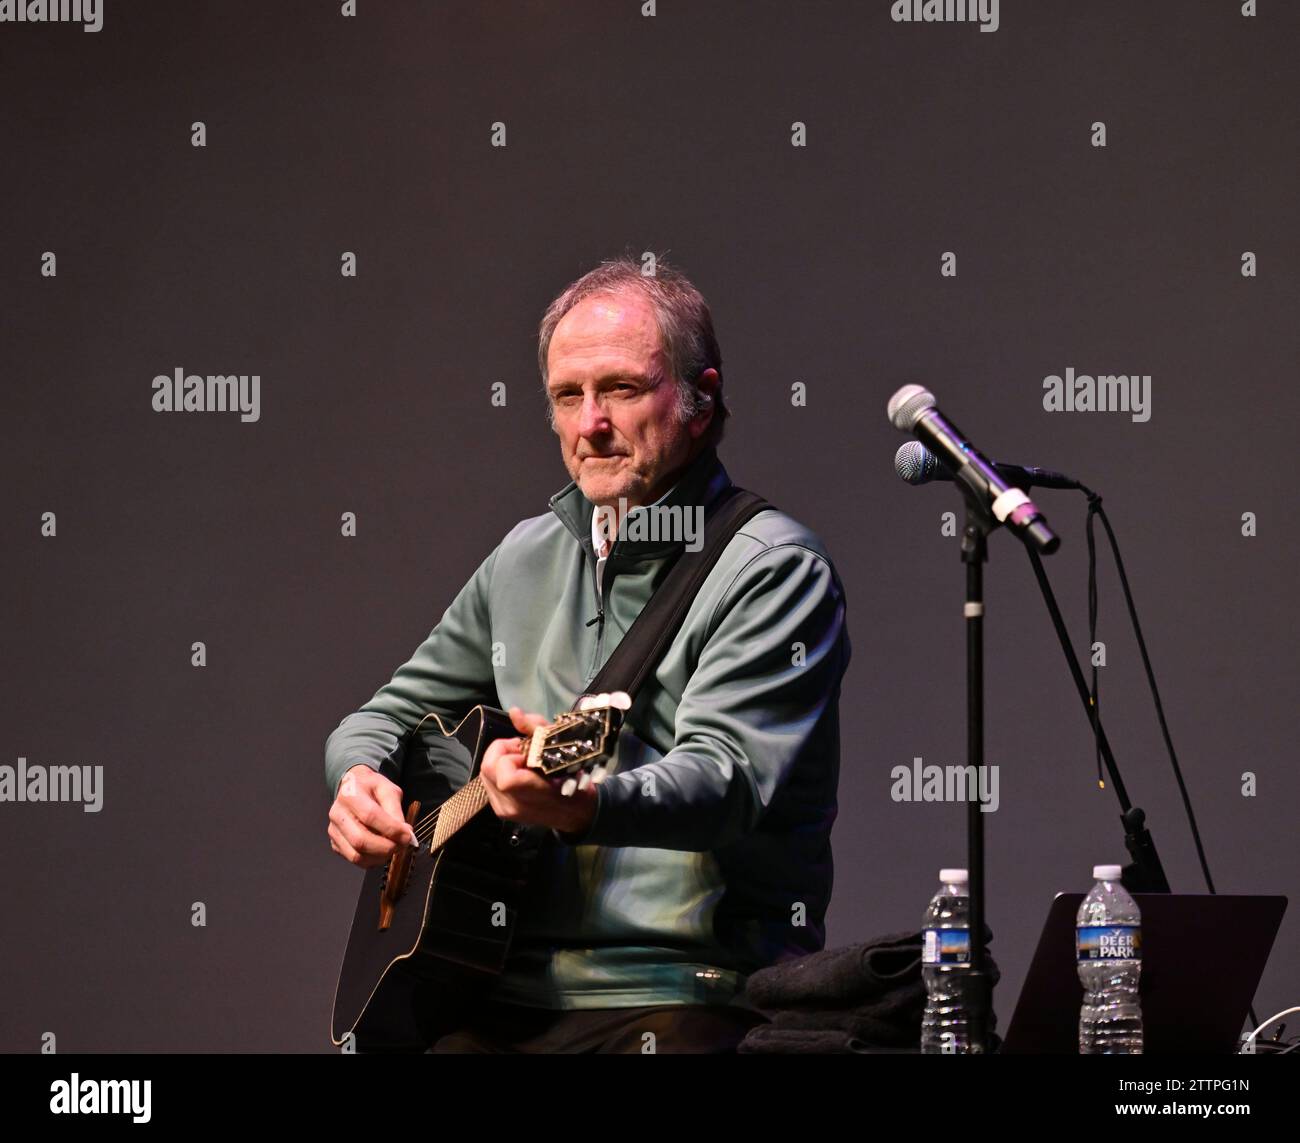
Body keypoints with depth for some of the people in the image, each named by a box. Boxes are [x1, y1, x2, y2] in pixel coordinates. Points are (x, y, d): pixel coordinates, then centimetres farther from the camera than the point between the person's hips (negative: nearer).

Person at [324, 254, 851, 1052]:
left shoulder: (774, 571, -4)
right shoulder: (529, 557, 18)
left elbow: (725, 776, -19)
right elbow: (395, 713, 28)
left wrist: (586, 804, -39)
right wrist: (360, 778, 4)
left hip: (684, 1002, -5)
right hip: (505, 999, 5)